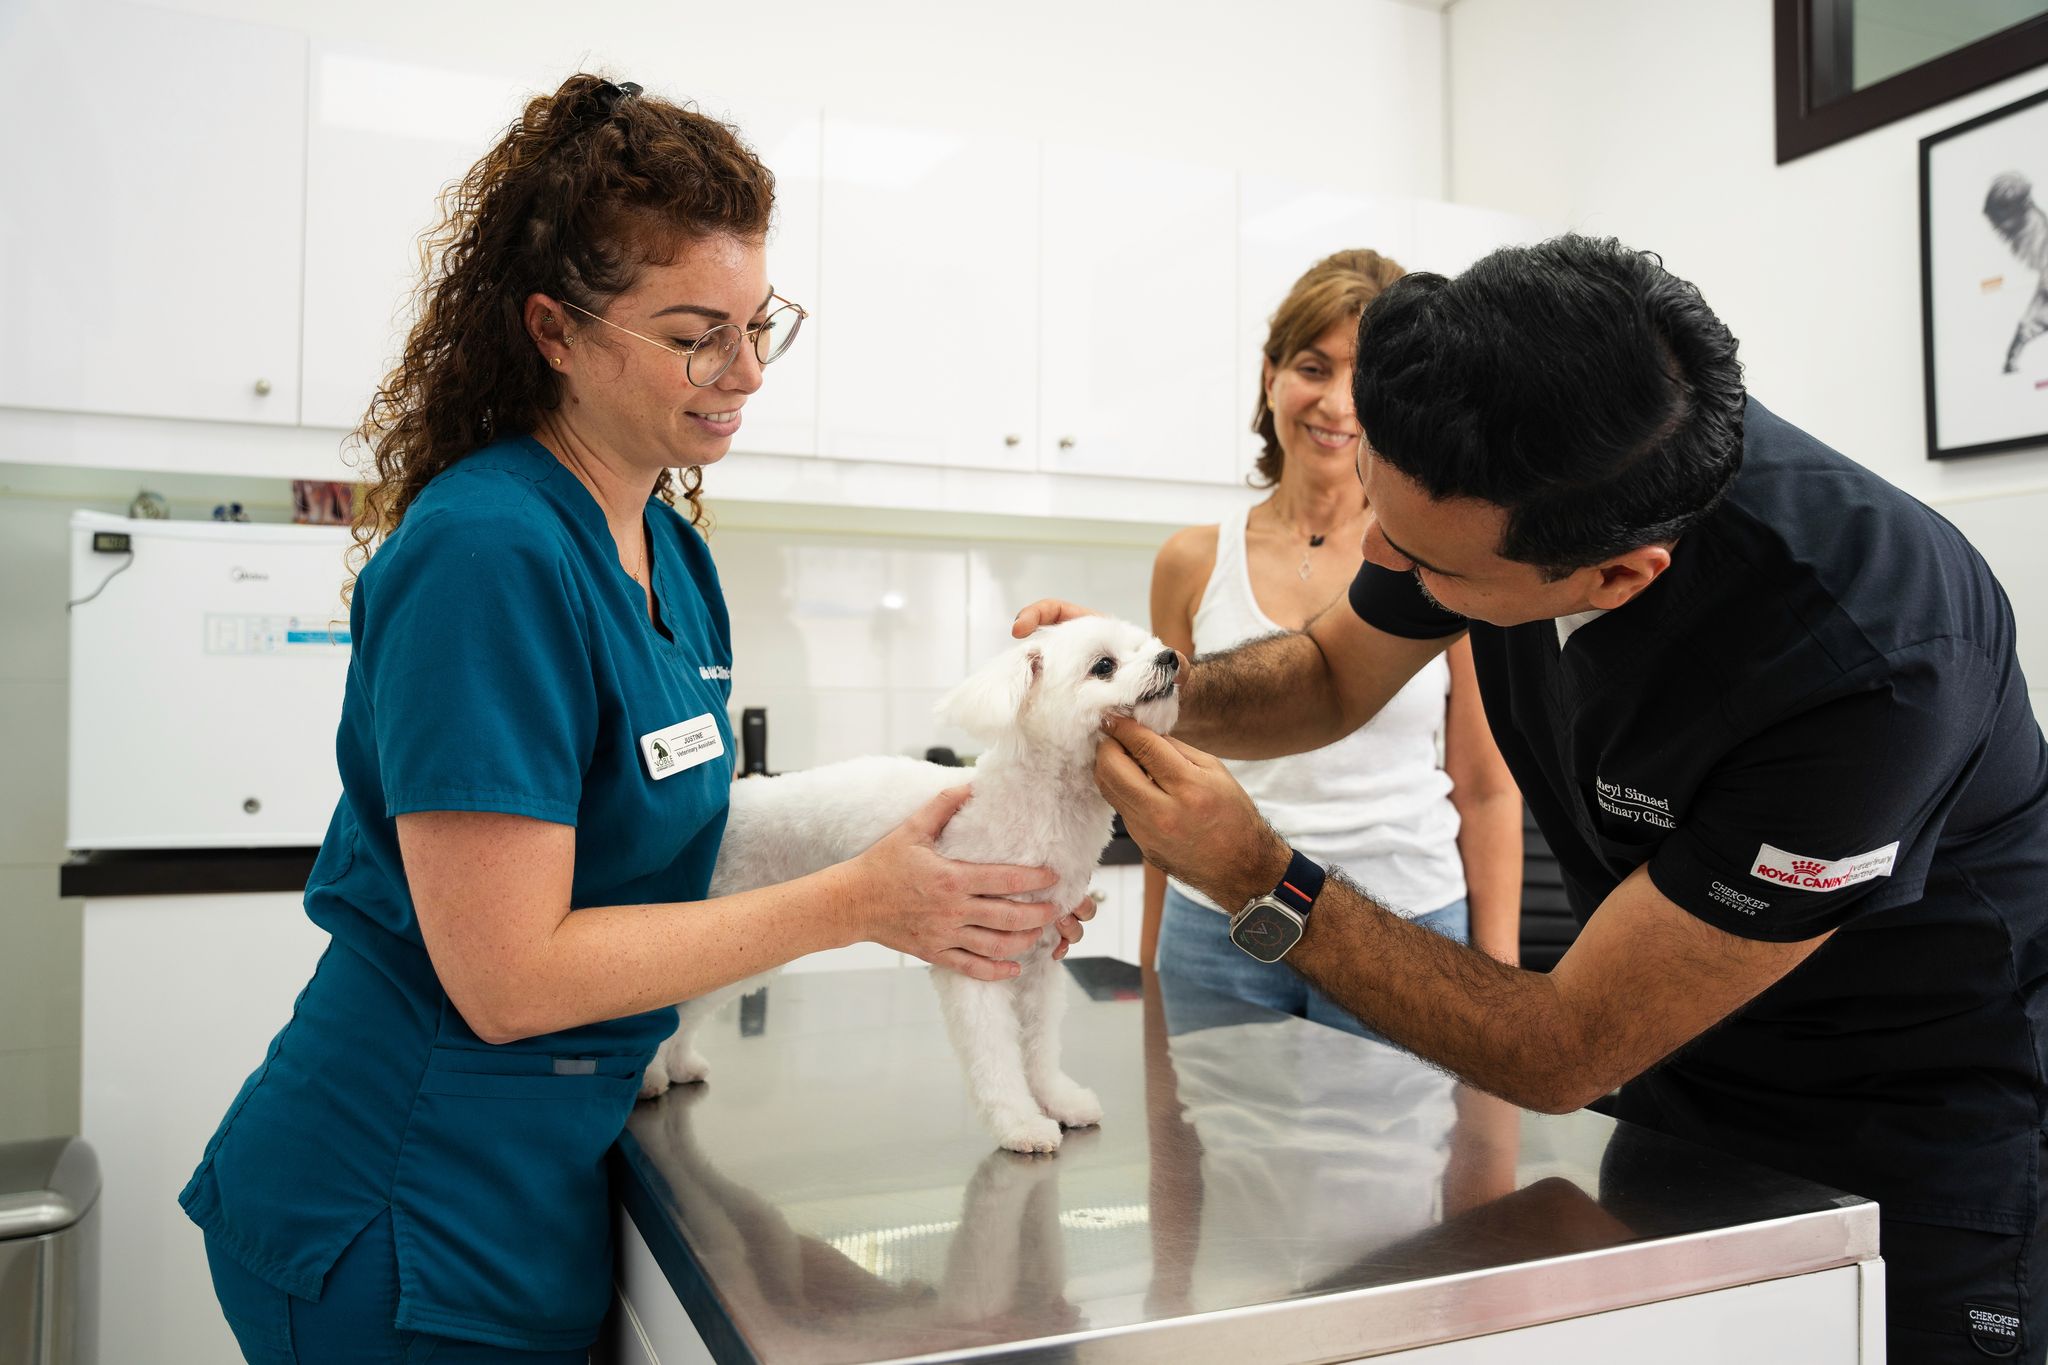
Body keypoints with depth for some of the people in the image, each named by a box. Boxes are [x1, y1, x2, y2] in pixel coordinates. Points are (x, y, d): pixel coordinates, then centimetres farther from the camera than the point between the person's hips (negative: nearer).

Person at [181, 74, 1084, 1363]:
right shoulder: (489, 553, -23)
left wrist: (925, 891, -6)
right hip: (401, 1221, -8)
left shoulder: (673, 547, 3)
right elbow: (507, 976, -25)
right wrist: (852, 900, -21)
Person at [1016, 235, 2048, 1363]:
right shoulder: (1484, 477, -19)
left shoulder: (1871, 667, -37)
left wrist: (1258, 880, -30)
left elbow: (1562, 1056, -27)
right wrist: (1154, 690, -18)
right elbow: (1332, 675, 2)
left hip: (1914, 1101, -4)